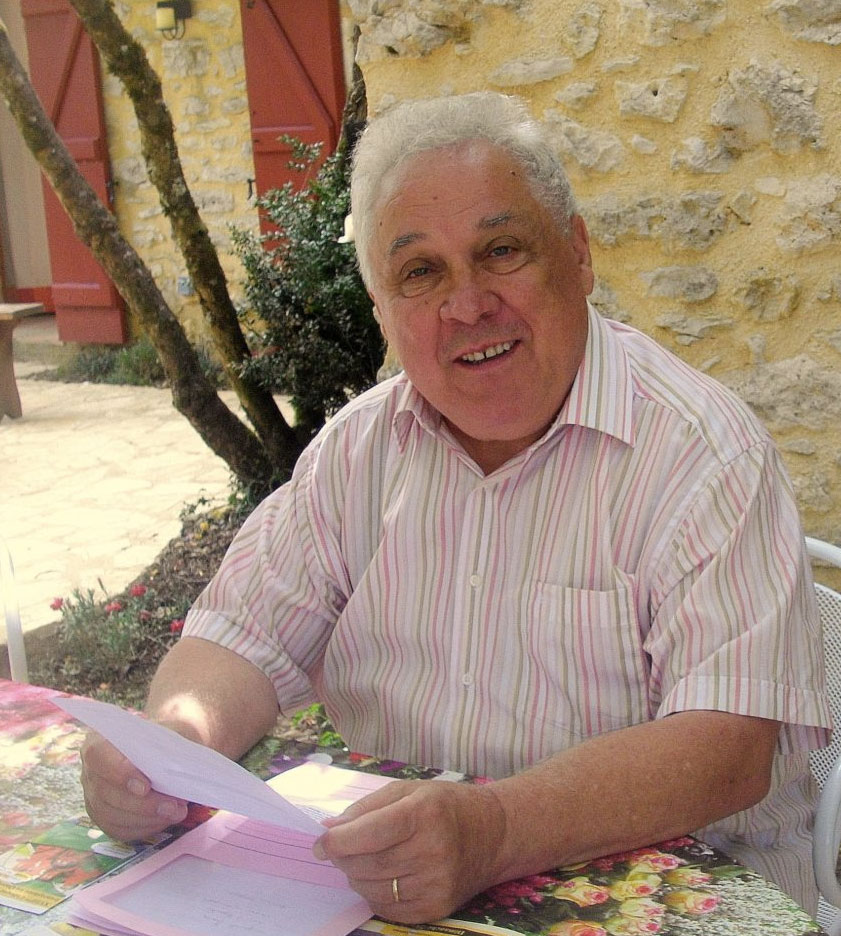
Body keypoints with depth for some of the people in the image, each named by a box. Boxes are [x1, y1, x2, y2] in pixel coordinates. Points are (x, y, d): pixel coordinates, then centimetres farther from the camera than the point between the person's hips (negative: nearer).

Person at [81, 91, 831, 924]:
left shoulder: (702, 449, -14)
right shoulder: (361, 446, 4)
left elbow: (729, 743, -22)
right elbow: (246, 638, 3)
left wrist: (494, 831, -37)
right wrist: (178, 732, -20)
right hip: (376, 888, 5)